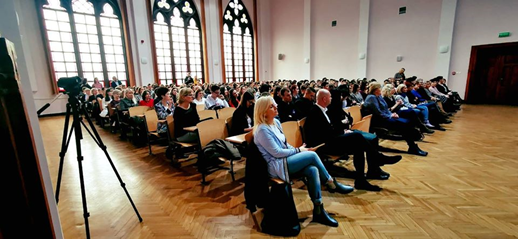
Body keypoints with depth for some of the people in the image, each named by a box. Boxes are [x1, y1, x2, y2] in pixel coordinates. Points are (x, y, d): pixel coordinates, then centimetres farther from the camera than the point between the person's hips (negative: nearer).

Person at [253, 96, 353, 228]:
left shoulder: (276, 122, 10)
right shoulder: (262, 130, -17)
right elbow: (277, 153, -18)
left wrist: (298, 150, -1)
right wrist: (298, 150, -8)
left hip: (284, 160, 8)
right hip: (276, 166, -8)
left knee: (313, 170, -18)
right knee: (312, 155, -18)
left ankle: (318, 211, -9)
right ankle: (332, 184, 3)